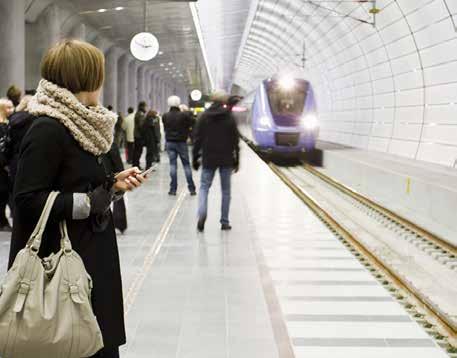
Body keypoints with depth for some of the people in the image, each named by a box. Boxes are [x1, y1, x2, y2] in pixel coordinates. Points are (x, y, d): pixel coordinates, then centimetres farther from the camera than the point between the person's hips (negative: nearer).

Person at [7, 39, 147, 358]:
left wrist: (112, 184, 7)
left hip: (93, 258, 9)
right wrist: (88, 202, -20)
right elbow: (28, 200, -21)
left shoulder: (81, 125, 13)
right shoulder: (47, 130, -16)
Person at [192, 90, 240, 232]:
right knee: (226, 190, 9)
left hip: (208, 159, 0)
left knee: (204, 187, 8)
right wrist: (236, 160, 6)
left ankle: (202, 214, -19)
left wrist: (195, 158, 8)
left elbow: (197, 139, 1)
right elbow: (235, 140, -1)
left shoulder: (204, 117, 0)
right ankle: (224, 222, 10)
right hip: (226, 160, 0)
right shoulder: (230, 118, -3)